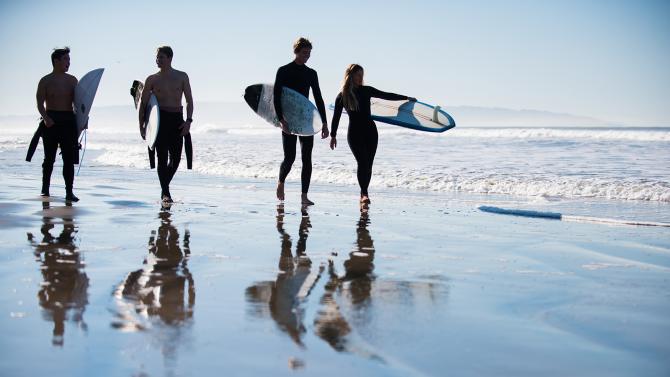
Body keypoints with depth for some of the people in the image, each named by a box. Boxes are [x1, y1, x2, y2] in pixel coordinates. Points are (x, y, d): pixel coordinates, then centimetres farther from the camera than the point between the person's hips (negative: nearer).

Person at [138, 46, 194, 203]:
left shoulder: (182, 77, 7)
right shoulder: (152, 80, 5)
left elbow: (189, 100, 6)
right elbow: (143, 103, 7)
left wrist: (188, 120, -7)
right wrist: (141, 125, 1)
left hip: (177, 119, 2)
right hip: (159, 119, -2)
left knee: (176, 157, 1)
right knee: (163, 157, -7)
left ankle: (165, 187, 22)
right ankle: (165, 193, -3)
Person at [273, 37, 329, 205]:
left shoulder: (311, 73, 11)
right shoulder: (284, 71, -2)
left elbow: (318, 98, 13)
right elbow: (277, 97, -9)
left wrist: (324, 122, 7)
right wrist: (281, 119, -21)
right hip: (289, 121, -4)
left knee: (307, 158, -2)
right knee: (290, 157, -7)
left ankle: (304, 196, 1)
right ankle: (281, 182, 23)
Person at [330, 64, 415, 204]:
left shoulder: (366, 90, 4)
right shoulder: (342, 96, -2)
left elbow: (386, 96, 8)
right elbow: (336, 117, 4)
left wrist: (406, 98, 4)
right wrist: (333, 135, 5)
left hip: (370, 131, 3)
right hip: (354, 133, -3)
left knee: (368, 164, 2)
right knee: (363, 162, -16)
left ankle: (364, 193, 12)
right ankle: (364, 194, -15)